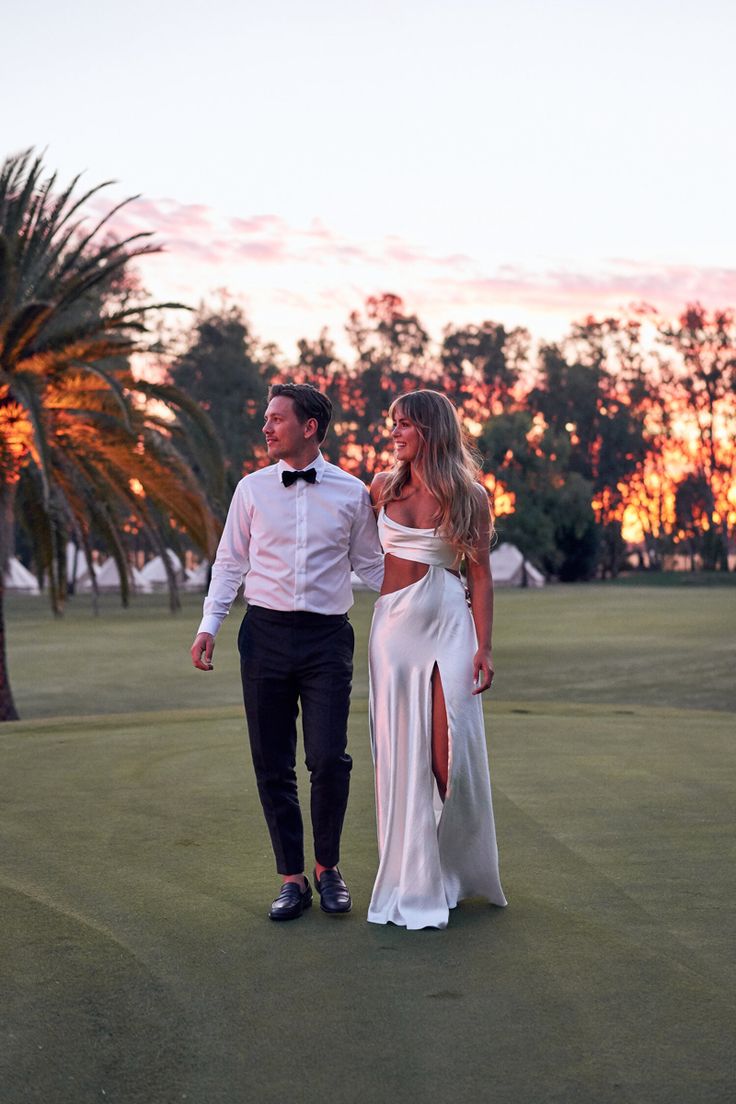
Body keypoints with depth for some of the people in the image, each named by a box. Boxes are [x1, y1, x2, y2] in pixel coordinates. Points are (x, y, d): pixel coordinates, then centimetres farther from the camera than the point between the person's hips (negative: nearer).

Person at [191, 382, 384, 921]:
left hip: (327, 636, -1)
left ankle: (328, 868, 14)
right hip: (266, 634, 2)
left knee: (329, 759, -9)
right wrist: (210, 625, 1)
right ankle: (293, 879, 18)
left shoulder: (352, 493, 3)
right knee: (273, 766, 5)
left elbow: (372, 565, 11)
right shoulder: (253, 488, 6)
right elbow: (230, 562, 10)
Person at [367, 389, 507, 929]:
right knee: (401, 755, 3)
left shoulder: (469, 496, -1)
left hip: (449, 623, -3)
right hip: (394, 622, 3)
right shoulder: (384, 487, 7)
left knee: (449, 754, -5)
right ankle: (412, 878, 13)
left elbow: (481, 576, -2)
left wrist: (484, 646, -8)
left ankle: (458, 872, 16)